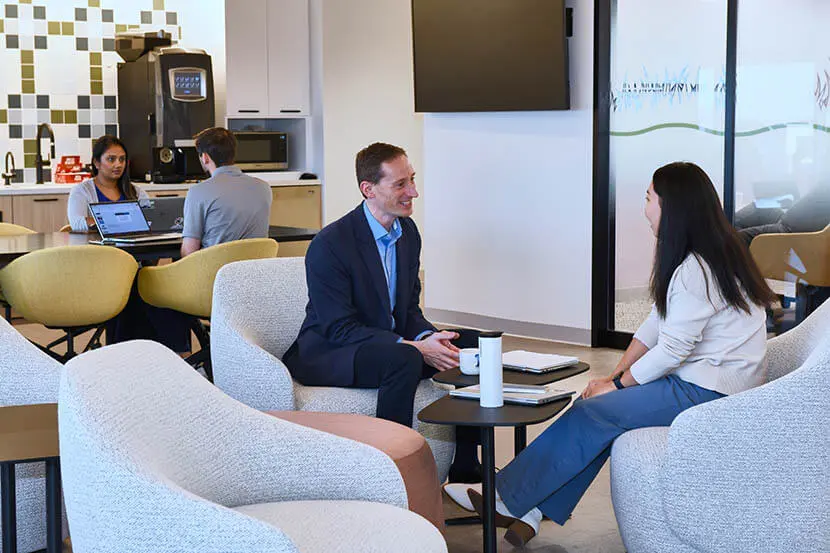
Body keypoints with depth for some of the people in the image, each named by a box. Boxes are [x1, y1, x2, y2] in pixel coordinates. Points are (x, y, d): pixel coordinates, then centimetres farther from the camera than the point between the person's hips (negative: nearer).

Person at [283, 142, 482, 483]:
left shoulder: (407, 231, 5)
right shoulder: (329, 245, -20)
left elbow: (409, 308, 10)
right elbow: (339, 327, -21)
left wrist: (428, 338, -14)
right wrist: (414, 347, -28)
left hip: (390, 343, 8)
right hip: (326, 355, -8)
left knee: (471, 343, -6)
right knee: (404, 360, -35)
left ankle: (464, 467, 0)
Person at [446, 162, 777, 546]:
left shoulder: (696, 270, -21)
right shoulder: (700, 258, 12)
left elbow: (671, 351, -20)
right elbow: (656, 325, 12)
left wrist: (617, 385, -8)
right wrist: (614, 376, 4)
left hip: (709, 392, -9)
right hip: (695, 379, 9)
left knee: (595, 413, -14)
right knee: (596, 403, -2)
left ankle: (507, 498, -4)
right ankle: (532, 510, -5)